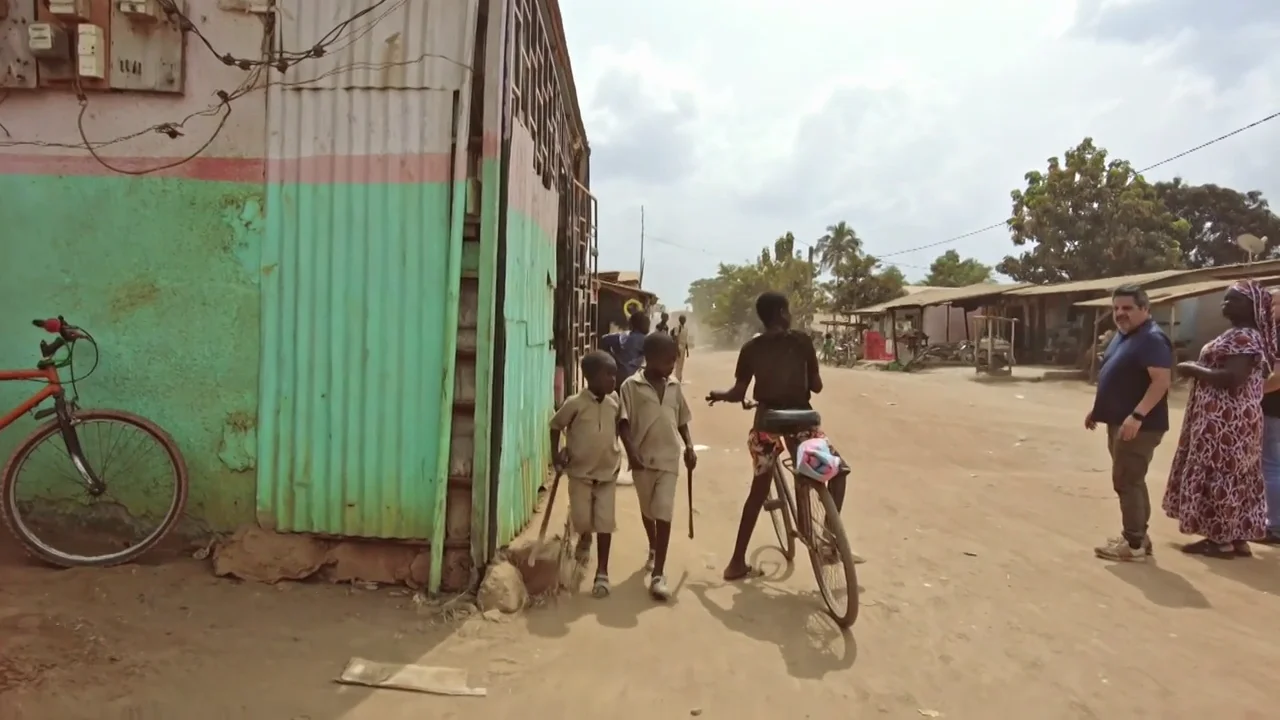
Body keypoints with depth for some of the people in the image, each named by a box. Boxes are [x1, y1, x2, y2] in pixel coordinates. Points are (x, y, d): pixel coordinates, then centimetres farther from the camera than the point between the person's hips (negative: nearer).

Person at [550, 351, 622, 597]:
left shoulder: (615, 401, -4)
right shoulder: (575, 404, -15)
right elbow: (555, 426, -2)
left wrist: (627, 453, 13)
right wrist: (556, 455, -4)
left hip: (608, 471, 2)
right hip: (580, 472, -2)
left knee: (605, 522, 0)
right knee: (581, 519, 2)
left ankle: (602, 572, 10)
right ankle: (584, 539, 40)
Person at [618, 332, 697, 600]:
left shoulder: (674, 387, 5)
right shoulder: (631, 386, -8)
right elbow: (623, 423, -10)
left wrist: (689, 446, 3)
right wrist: (631, 453, -19)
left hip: (669, 458, 1)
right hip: (643, 459, -1)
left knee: (664, 513, -8)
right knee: (647, 510, 18)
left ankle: (658, 574, -7)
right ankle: (653, 549, 45)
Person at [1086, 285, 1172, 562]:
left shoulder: (1152, 339, -16)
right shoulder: (1122, 336, 15)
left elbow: (1161, 381, -24)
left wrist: (1137, 416, -30)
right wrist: (1097, 409, 20)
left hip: (1138, 425, -10)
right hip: (1119, 421, 10)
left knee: (1126, 482, -7)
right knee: (1132, 481, 15)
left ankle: (1133, 544, 0)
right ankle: (1138, 536, 24)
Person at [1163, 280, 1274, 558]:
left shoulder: (1243, 338, -16)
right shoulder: (1240, 335, 17)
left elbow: (1232, 378, -27)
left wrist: (1193, 369, -16)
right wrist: (1199, 369, 13)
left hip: (1226, 420, -11)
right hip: (1229, 418, 11)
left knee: (1218, 476, -5)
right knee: (1234, 477, 12)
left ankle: (1222, 540, 1)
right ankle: (1238, 538, 19)